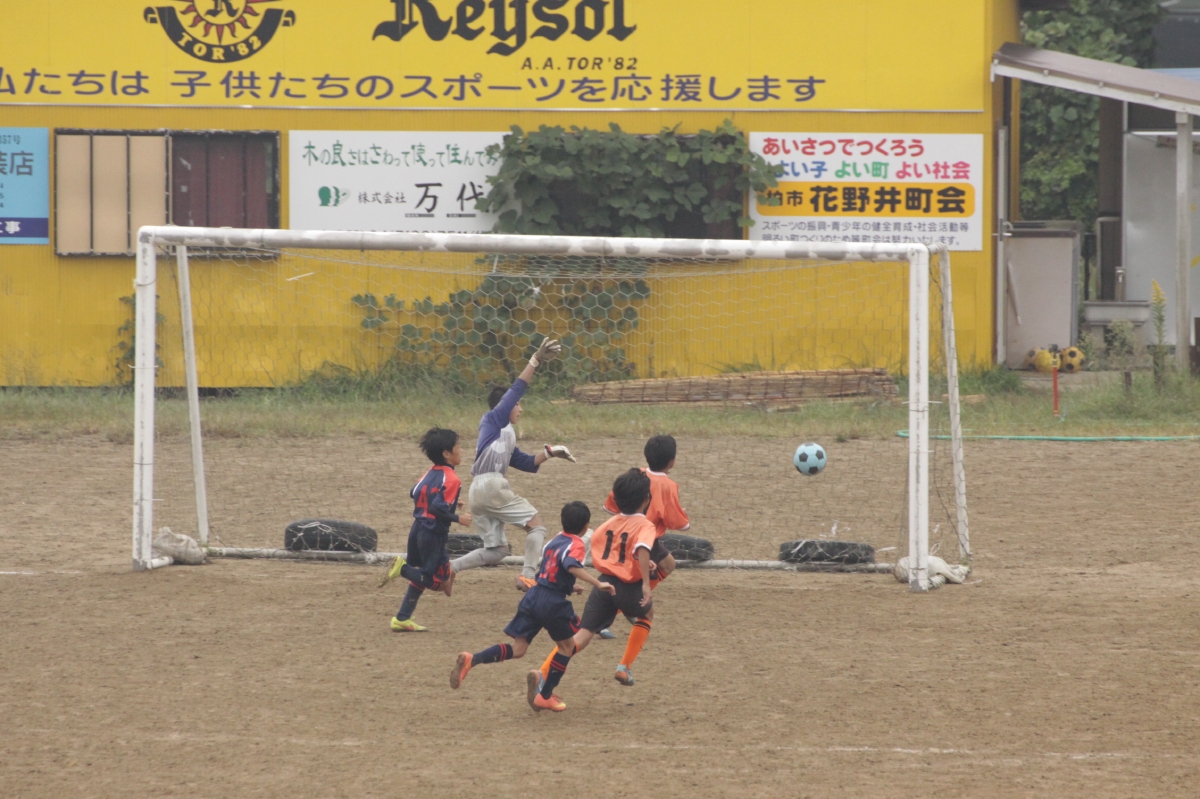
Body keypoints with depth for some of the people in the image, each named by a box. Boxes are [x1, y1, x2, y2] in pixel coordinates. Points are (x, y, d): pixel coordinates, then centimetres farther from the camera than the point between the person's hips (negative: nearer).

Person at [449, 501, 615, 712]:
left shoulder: (555, 540, 18)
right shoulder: (575, 544, -6)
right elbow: (572, 566, -28)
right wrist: (598, 584, -32)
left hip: (533, 595, 7)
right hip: (553, 602, -6)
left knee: (517, 649, 5)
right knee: (567, 645, 16)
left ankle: (470, 660, -16)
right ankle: (545, 696, 16)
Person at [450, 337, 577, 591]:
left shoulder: (505, 436, 29)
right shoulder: (494, 419, 6)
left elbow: (528, 463, 31)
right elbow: (516, 389, -5)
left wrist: (549, 453, 18)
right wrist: (536, 360, -10)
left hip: (477, 493, 9)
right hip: (491, 486, -9)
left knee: (496, 551, 12)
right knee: (536, 524, -4)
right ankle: (528, 577, -18)